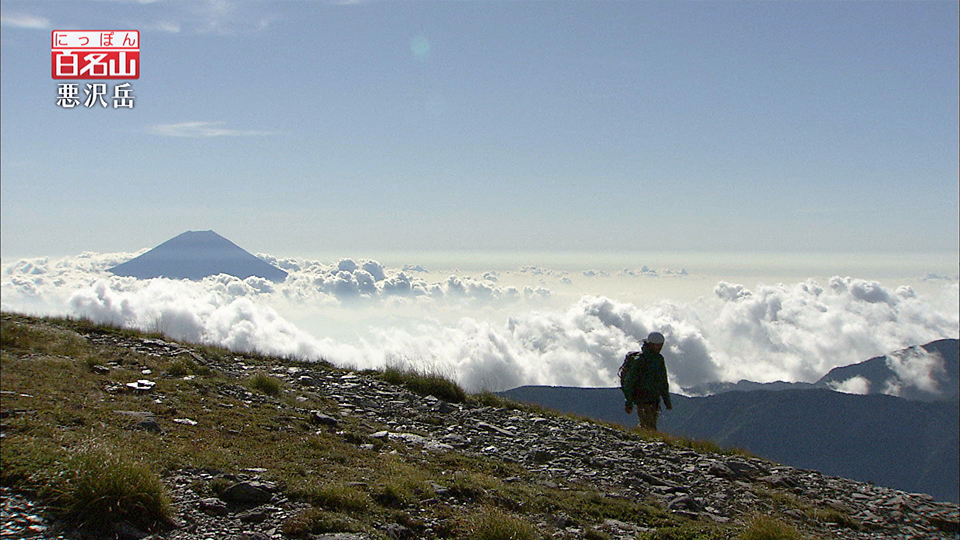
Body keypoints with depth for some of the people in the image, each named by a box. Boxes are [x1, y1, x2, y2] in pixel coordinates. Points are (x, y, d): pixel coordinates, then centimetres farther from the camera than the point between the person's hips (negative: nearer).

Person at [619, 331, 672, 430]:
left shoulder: (659, 359, 11)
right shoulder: (639, 360, -13)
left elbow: (663, 381, 21)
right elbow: (629, 382, -13)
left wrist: (667, 400, 19)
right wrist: (628, 403, -16)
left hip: (654, 399, 8)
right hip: (642, 399, -8)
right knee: (649, 427, -13)